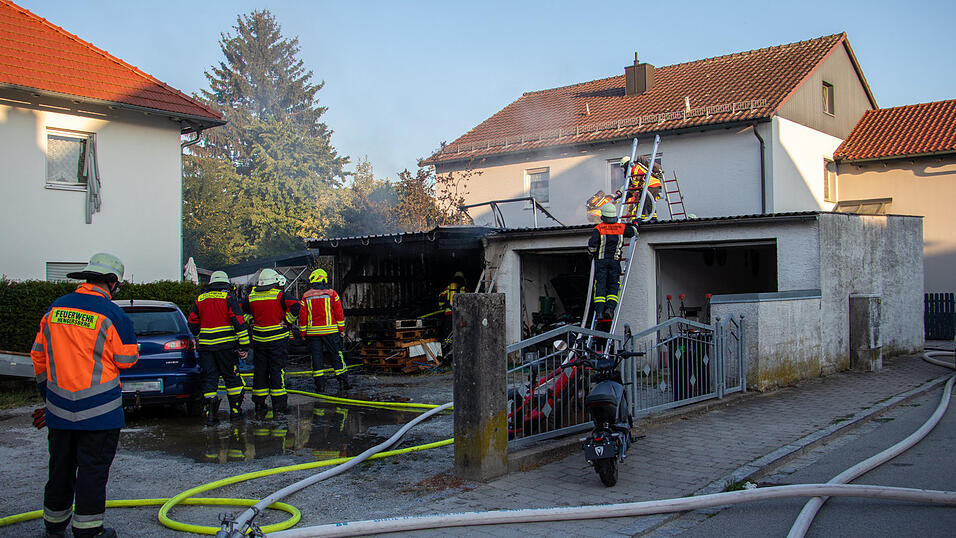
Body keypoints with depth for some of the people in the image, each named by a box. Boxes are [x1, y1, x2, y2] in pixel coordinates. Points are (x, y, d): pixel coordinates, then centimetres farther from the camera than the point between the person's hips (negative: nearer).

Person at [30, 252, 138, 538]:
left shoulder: (55, 309, 6)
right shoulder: (113, 315, -12)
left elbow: (38, 356, 13)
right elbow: (127, 360, -6)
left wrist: (48, 396, 23)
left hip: (59, 408, 6)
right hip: (99, 412, -5)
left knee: (60, 468, 18)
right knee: (93, 469, 4)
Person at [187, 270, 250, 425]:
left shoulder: (200, 299, 12)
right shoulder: (229, 298, -2)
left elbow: (192, 324, 15)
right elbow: (239, 322, -9)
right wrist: (243, 345, -7)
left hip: (205, 346, 3)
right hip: (226, 345, -3)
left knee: (209, 379, 6)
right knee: (231, 377, 8)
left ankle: (210, 413, -1)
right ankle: (235, 411, 12)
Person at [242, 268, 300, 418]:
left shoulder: (251, 297, 5)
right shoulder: (279, 295, -8)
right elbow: (295, 305, -20)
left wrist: (251, 322, 15)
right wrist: (287, 321, -11)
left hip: (259, 340, 4)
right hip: (278, 339, -3)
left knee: (260, 372, 11)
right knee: (277, 371, 2)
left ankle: (259, 406, 16)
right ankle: (279, 407, 3)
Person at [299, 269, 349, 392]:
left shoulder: (305, 297, 3)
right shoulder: (331, 294, -1)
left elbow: (302, 317, 4)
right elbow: (339, 314, -2)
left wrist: (303, 333, 11)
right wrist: (341, 329, 5)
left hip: (313, 332, 1)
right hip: (330, 331, -1)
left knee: (316, 357, 6)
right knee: (336, 355, 5)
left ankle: (319, 384, 4)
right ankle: (343, 382, 5)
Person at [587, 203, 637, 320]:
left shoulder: (598, 229, -6)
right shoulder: (621, 227, 3)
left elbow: (592, 245, -12)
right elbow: (634, 231, 21)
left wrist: (592, 253, 9)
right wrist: (635, 225, 44)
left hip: (601, 261, -1)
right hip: (615, 261, 2)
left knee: (600, 286, -1)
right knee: (613, 286, 6)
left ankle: (599, 311, -9)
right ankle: (610, 307, -13)